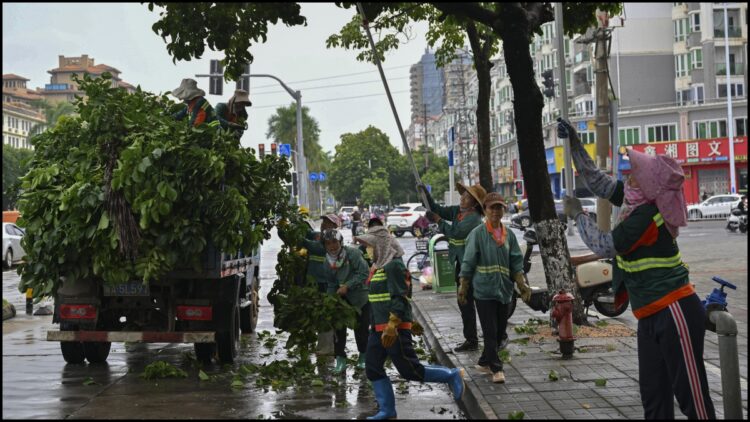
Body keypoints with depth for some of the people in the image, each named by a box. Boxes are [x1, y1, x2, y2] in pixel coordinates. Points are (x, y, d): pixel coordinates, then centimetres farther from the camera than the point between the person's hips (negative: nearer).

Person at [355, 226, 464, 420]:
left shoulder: (394, 265, -15)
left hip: (395, 329, -9)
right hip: (378, 328, 9)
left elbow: (399, 298, -21)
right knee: (372, 369, 7)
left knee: (410, 370, -4)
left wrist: (392, 326, -25)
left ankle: (452, 376, 12)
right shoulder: (378, 266, 14)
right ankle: (387, 410, 15)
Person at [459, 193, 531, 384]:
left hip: (504, 289, 5)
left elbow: (517, 263, 10)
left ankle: (485, 362, 28)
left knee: (499, 330, 12)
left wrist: (522, 285, 1)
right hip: (484, 289, -5)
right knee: (490, 331, -5)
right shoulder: (477, 234, -5)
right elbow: (468, 263, -5)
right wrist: (463, 287, -6)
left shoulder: (509, 235, 9)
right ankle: (496, 369, -1)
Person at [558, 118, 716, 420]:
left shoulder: (646, 215, -19)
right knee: (654, 394, 12)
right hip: (652, 315, 9)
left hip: (674, 313, -9)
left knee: (691, 394, -5)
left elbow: (604, 247, -12)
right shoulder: (641, 202, 6)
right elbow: (596, 181, 17)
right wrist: (575, 145, 14)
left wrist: (577, 215, 0)